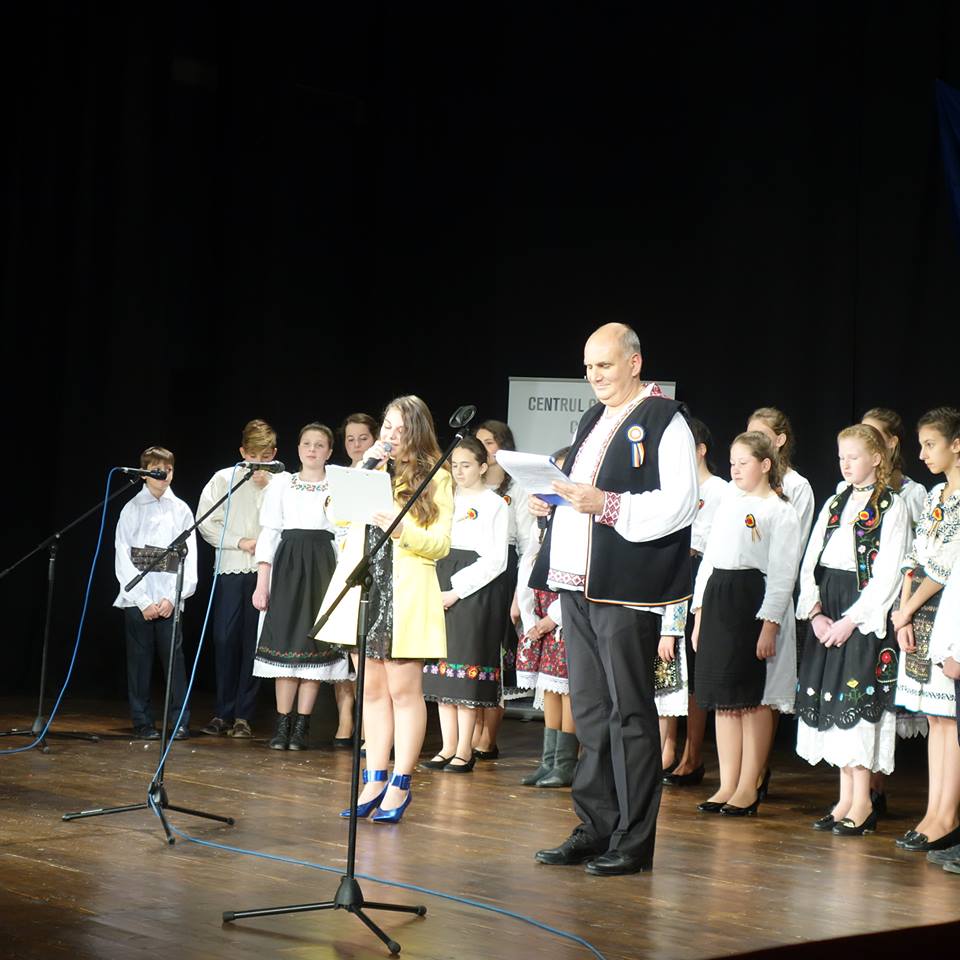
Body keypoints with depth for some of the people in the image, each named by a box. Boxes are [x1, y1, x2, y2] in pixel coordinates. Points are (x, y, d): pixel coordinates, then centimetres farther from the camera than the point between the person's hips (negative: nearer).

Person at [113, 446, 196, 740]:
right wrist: (143, 601, -7)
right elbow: (123, 558, 0)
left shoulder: (181, 510, 8)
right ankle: (142, 722, 8)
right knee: (140, 659, 1)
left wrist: (172, 598, -7)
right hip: (136, 599, 0)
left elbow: (189, 558, 5)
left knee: (173, 657, -4)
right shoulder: (132, 509, 5)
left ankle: (180, 722, 1)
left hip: (170, 599, 0)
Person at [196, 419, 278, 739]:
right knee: (224, 640, -2)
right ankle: (223, 713, 7)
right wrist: (240, 542, -5)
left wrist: (268, 489, -9)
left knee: (254, 643, 0)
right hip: (230, 568, 1)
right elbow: (206, 523, 3)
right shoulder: (224, 479, 7)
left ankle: (243, 716, 6)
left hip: (264, 571, 0)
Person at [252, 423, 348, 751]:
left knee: (314, 644, -2)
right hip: (287, 567, 1)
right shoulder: (282, 483, 10)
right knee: (284, 642, -3)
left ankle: (302, 725, 3)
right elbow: (269, 534, 7)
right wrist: (261, 583, 0)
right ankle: (282, 724, 3)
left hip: (324, 567, 0)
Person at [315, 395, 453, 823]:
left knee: (403, 689, -3)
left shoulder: (435, 478, 3)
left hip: (406, 594, -4)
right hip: (363, 589, 4)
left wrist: (401, 528, -18)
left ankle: (399, 785, 4)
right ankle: (374, 782, 12)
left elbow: (440, 544, -2)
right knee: (372, 689, 7)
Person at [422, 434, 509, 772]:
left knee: (466, 670, -7)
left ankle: (464, 750, -3)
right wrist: (437, 589, -1)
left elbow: (495, 560, -8)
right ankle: (448, 747, 9)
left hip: (476, 590, -6)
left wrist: (457, 590, -13)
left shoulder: (495, 504, -2)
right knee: (442, 671, 4)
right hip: (442, 588, 6)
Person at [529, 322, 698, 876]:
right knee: (590, 710, 12)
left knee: (630, 711, -3)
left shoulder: (663, 420, -6)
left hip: (627, 590, -8)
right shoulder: (594, 421, 20)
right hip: (579, 582, 8)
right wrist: (552, 502, 7)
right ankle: (595, 829, 19)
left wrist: (607, 504, -23)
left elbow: (680, 504, -16)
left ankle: (633, 841, 2)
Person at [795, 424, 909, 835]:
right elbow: (810, 561, 12)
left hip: (865, 614, -6)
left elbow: (888, 574, -11)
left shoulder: (892, 507, -4)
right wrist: (815, 612, -2)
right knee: (830, 702, 6)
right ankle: (846, 798, 12)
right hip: (826, 612, 6)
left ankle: (862, 802, -4)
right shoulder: (834, 504, 16)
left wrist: (851, 619, -15)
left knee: (858, 700, -9)